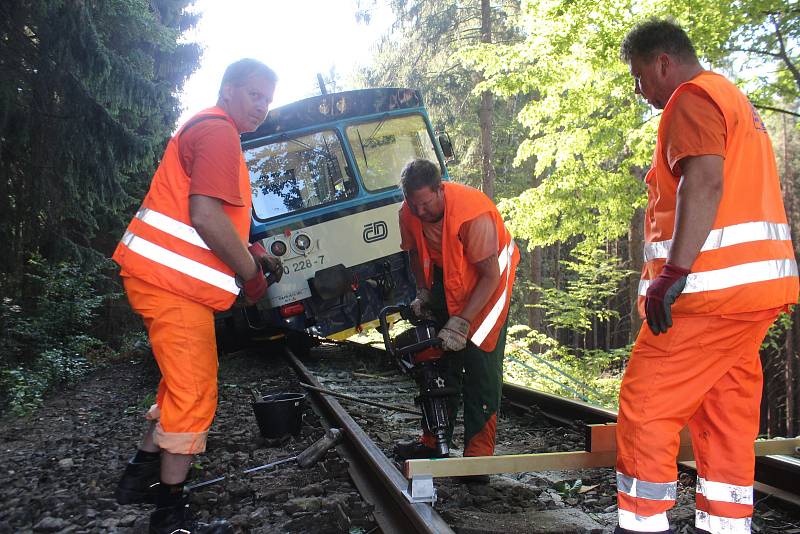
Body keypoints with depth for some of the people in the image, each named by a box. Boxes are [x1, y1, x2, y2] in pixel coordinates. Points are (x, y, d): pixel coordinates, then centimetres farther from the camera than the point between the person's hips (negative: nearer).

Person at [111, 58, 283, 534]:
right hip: (173, 281, -11)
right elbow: (205, 215, -24)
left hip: (161, 277, 11)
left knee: (182, 385, 21)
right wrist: (251, 272, -13)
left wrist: (252, 252, 15)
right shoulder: (217, 131, -12)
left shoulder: (207, 130, 22)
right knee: (194, 394, -4)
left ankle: (144, 473, 33)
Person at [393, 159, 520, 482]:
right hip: (446, 275, 6)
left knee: (480, 363, -11)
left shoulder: (473, 215, -34)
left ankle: (478, 456, -6)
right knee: (440, 358, 7)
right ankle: (434, 442, 19)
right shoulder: (409, 213, -16)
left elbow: (490, 275, -29)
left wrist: (461, 323, -32)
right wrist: (422, 293, -7)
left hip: (487, 278, -6)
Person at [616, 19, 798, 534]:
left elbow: (704, 183, -22)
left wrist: (673, 272, -27)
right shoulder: (734, 100, 25)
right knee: (725, 413, 11)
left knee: (645, 404, -6)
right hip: (757, 284, 10)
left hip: (716, 283, -10)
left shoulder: (692, 97, -6)